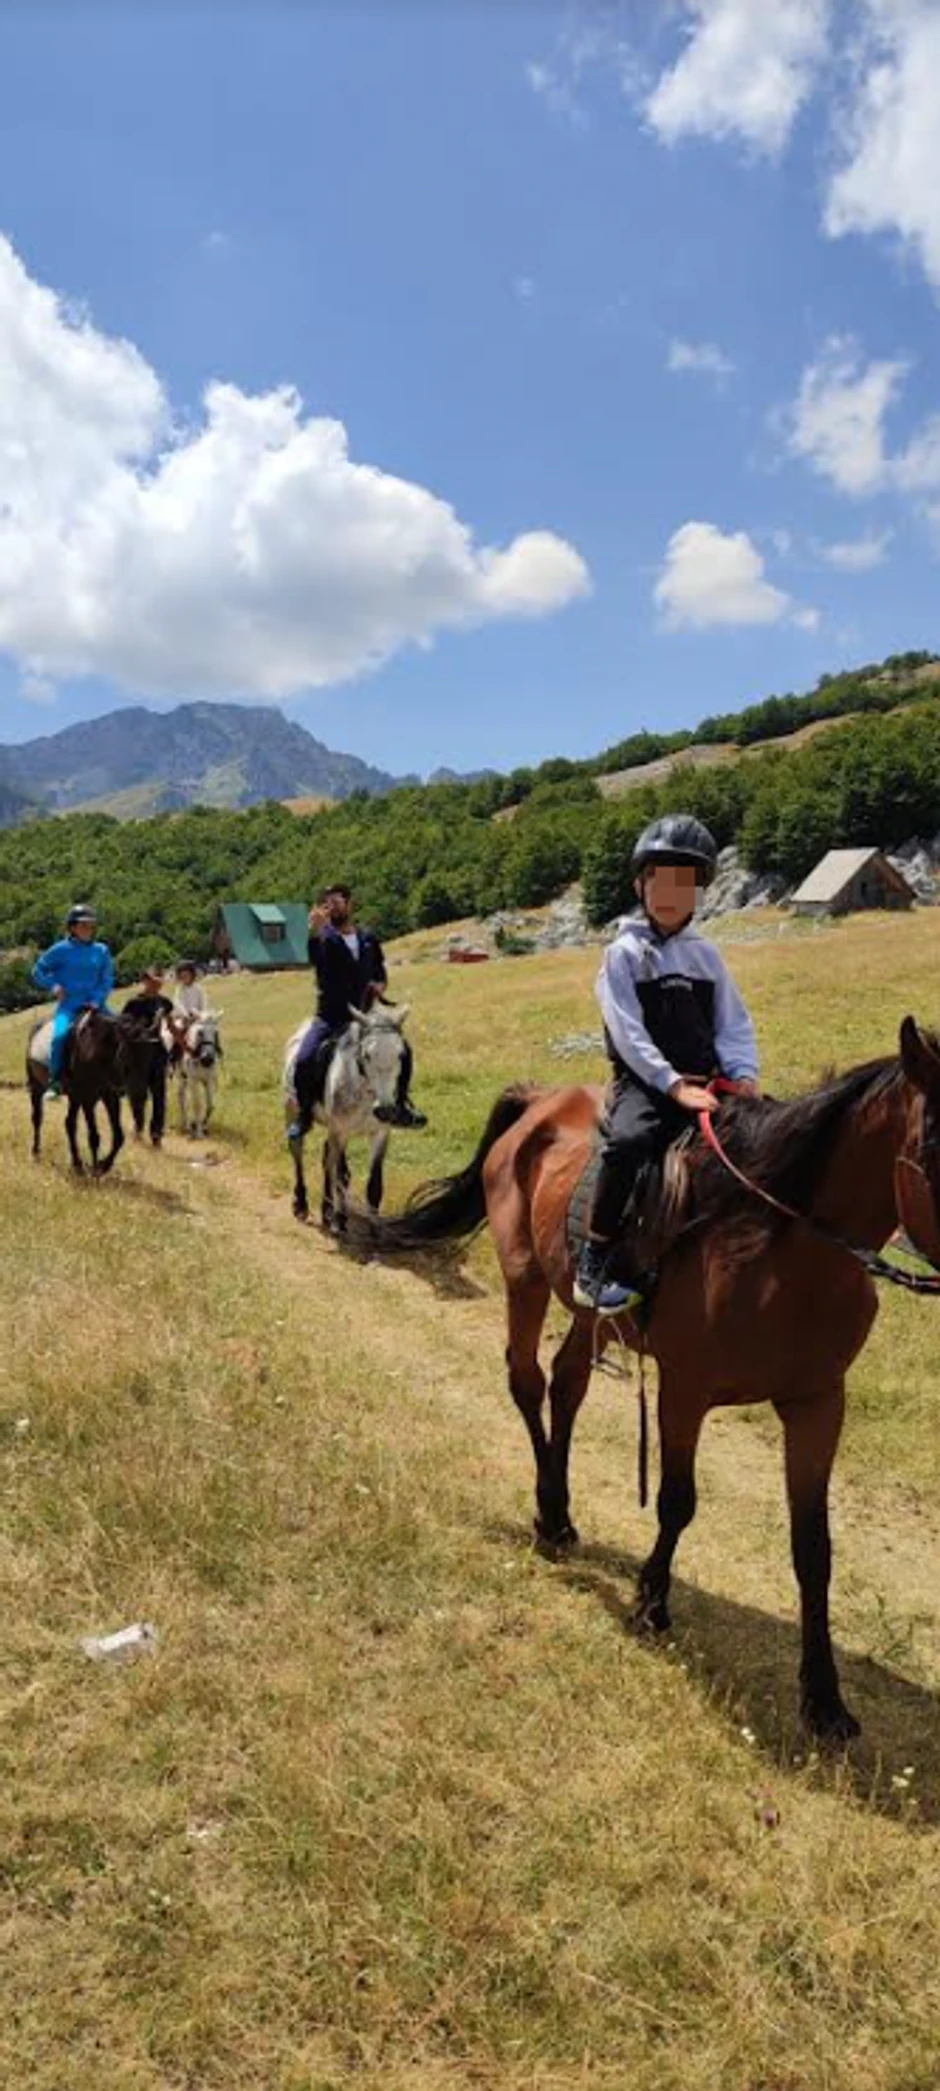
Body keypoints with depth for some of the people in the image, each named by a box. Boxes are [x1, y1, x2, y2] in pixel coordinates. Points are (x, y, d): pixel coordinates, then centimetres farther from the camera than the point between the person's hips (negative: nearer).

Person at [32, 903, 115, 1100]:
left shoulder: (101, 951, 7)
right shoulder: (61, 950, 1)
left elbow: (107, 981, 6)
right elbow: (38, 971, 9)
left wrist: (97, 1000, -10)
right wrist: (53, 985, -8)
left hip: (94, 1005, 3)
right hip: (69, 1004, -3)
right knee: (60, 1035, -28)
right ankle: (55, 1082, -20)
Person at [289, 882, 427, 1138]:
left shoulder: (368, 939, 8)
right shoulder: (325, 938, -5)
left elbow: (380, 971, 20)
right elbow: (315, 960, -28)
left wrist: (380, 985, -4)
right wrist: (314, 932, -46)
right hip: (330, 1018, -4)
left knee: (403, 1052, -6)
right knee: (304, 1061, -24)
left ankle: (400, 1105, 14)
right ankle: (304, 1115, -2)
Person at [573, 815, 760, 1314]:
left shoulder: (706, 955, 14)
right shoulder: (624, 954, 0)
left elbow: (734, 1025, 10)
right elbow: (629, 1035, -11)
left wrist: (744, 1075, -9)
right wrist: (673, 1084, -22)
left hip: (704, 1083, 5)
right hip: (644, 1083, -5)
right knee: (628, 1141, -34)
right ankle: (594, 1263, -24)